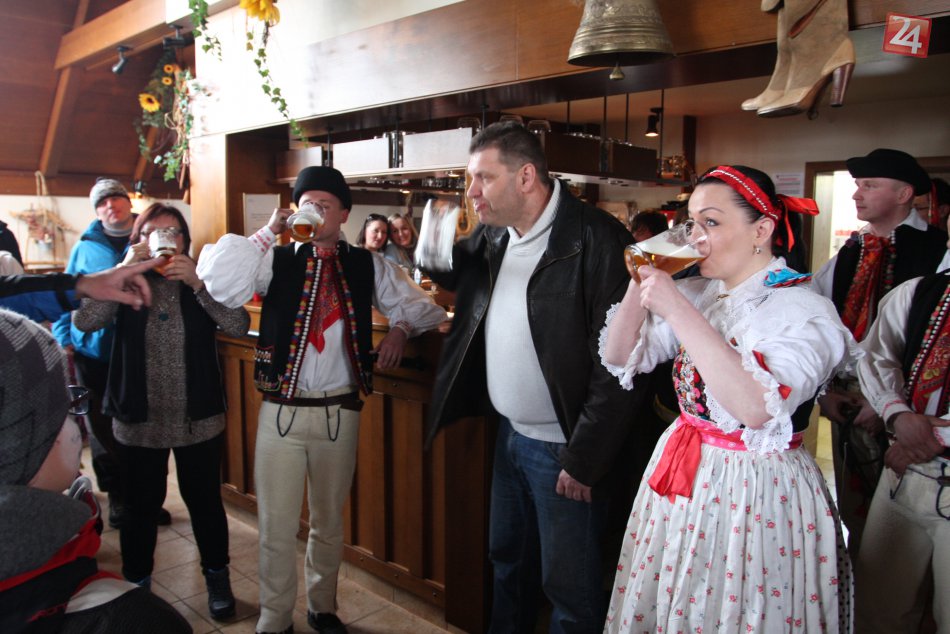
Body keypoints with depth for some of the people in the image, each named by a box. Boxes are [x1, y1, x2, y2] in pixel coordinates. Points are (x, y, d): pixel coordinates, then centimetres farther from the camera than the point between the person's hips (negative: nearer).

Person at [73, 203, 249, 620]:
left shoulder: (201, 282, 0)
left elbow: (238, 326, -18)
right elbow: (84, 321, -18)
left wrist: (197, 283, -27)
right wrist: (126, 268, -22)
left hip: (199, 421, 0)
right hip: (139, 422, 0)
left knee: (204, 501, 11)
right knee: (142, 506, 14)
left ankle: (217, 578, 32)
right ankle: (136, 584, 36)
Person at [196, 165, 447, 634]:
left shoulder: (368, 266, 4)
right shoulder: (277, 260, 0)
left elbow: (421, 306, 12)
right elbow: (218, 282, -17)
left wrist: (400, 328, -8)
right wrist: (267, 233, -13)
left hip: (340, 413, 1)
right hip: (282, 410, -1)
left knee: (329, 521, 18)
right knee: (276, 526, 8)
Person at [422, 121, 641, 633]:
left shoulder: (596, 239, -20)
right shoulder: (491, 237, 4)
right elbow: (454, 270, 27)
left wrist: (583, 459, -18)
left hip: (563, 448, -7)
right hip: (509, 434, 8)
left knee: (569, 587, 10)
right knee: (508, 560, 24)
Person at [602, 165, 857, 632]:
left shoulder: (805, 311, -15)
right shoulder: (698, 294, 4)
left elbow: (757, 408, -32)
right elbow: (618, 357, 4)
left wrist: (677, 309, -30)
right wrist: (641, 285, -11)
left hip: (757, 492, -6)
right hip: (680, 479, 6)